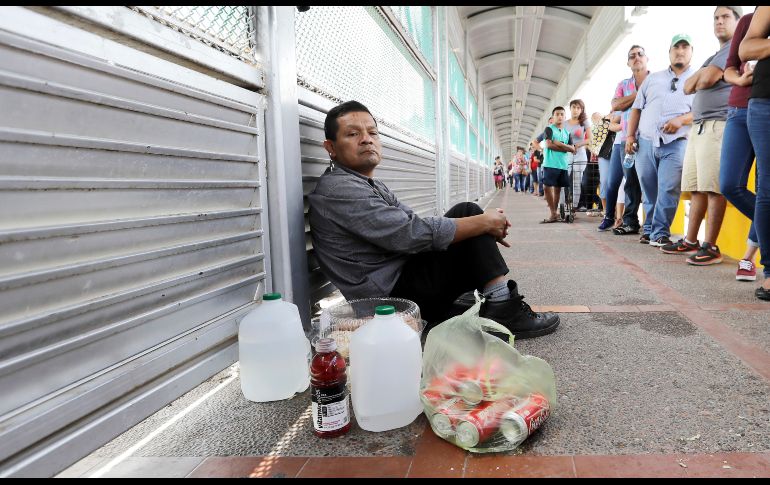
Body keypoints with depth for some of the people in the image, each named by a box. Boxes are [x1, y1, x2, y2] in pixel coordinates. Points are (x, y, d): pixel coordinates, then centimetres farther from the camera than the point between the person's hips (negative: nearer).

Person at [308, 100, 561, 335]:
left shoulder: (375, 188, 18)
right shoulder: (337, 189, -15)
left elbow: (419, 225, 11)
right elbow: (413, 234, -22)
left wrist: (484, 227, -3)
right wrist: (484, 222, -13)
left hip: (404, 278, 10)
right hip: (389, 297, -9)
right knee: (467, 212, -11)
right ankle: (505, 310, -4)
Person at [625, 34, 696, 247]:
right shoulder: (652, 78, 19)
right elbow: (637, 108, 16)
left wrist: (681, 120, -17)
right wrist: (630, 135, 6)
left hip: (676, 143, -3)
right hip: (646, 141, 3)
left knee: (669, 190, -12)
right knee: (648, 189, 6)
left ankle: (660, 233, -6)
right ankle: (649, 228, 17)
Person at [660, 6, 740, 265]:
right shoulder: (714, 57, 29)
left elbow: (706, 80, -13)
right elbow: (688, 87, 17)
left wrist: (702, 75, 9)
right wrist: (703, 71, 0)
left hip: (719, 125, -9)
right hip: (699, 126, 9)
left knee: (713, 187, -12)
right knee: (697, 187, 7)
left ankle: (711, 246, -11)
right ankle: (690, 241, 12)